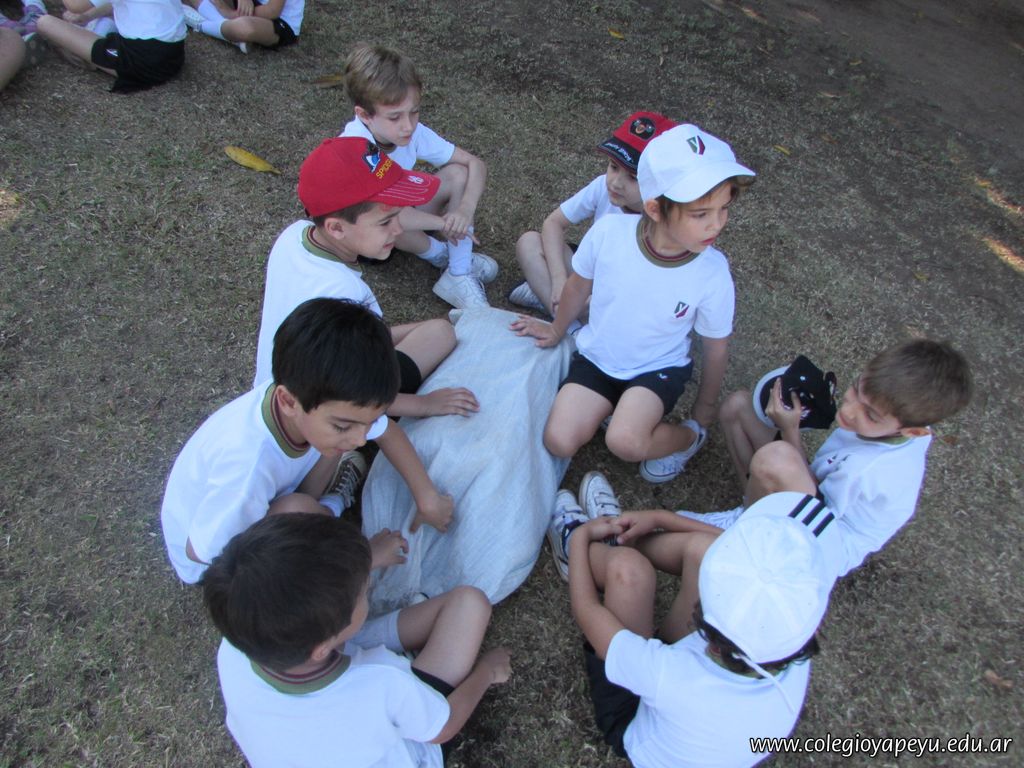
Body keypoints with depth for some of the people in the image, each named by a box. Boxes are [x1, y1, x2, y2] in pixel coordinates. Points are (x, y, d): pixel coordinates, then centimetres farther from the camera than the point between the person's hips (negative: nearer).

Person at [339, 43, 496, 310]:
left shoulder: (414, 132, -18)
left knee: (458, 174, -15)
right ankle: (440, 254, -9)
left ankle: (459, 276, -18)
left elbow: (475, 163, -12)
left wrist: (466, 209, -31)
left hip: (401, 214, 6)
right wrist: (442, 222, -36)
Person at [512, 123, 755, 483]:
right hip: (597, 356, 2)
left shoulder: (712, 273, -23)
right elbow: (578, 286, -1)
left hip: (658, 368, -1)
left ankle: (690, 437, 4)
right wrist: (557, 330, 17)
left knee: (625, 442, -29)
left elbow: (716, 348, -5)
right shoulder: (608, 231, -23)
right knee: (558, 442, -17)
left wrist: (705, 410, 8)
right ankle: (612, 408, 12)